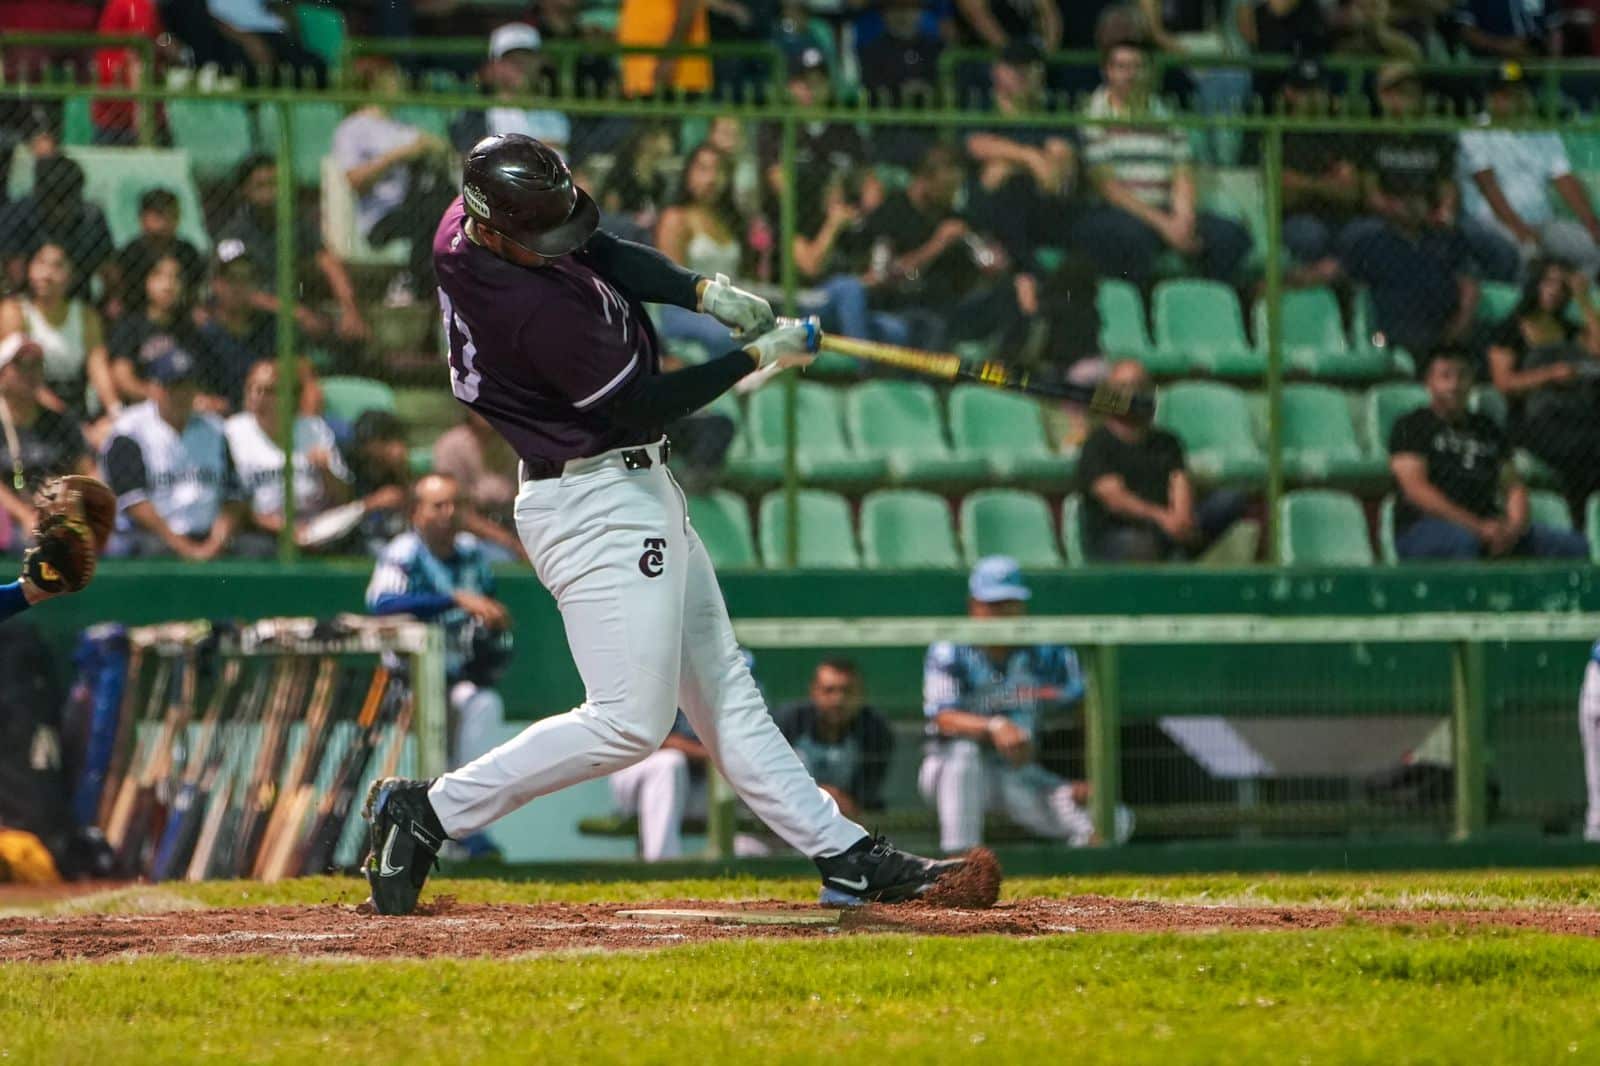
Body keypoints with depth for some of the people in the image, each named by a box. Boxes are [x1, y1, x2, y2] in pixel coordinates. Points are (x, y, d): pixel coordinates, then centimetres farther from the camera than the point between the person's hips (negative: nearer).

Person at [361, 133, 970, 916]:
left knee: (722, 688, 12)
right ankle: (427, 813, -4)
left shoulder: (473, 215, -4)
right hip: (596, 506, -11)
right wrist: (760, 355, -13)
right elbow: (639, 405, -21)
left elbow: (607, 255, 8)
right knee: (630, 722, -10)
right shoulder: (536, 308, -30)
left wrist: (705, 292, -9)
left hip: (638, 490, 11)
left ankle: (843, 855, 17)